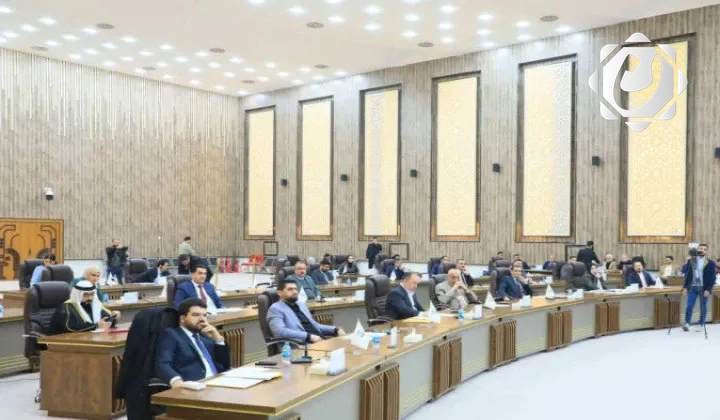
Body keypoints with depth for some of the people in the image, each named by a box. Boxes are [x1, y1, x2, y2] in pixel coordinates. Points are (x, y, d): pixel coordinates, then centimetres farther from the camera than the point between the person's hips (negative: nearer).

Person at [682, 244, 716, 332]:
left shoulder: (710, 263, -3)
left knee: (703, 307, 7)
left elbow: (712, 278, -5)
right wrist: (685, 287, 3)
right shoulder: (692, 261, 6)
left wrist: (708, 289, -13)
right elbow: (688, 274, 8)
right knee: (689, 306, -5)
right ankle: (687, 324, -2)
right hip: (693, 287, 2)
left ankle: (701, 325, 17)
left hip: (703, 288, -2)